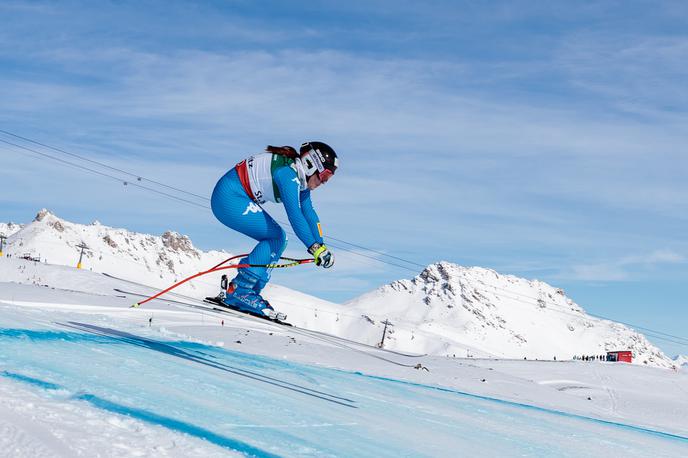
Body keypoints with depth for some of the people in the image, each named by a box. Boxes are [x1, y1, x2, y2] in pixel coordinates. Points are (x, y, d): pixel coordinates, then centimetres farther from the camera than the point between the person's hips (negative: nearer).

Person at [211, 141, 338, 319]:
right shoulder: (288, 173, -22)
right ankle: (239, 291, -12)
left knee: (277, 238, 5)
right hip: (228, 199, -10)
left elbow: (308, 212, 9)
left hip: (237, 198, 10)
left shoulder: (300, 178, 8)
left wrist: (321, 246, 1)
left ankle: (250, 291, 6)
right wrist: (314, 247, -34)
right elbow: (294, 214, -31)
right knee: (275, 237, -13)